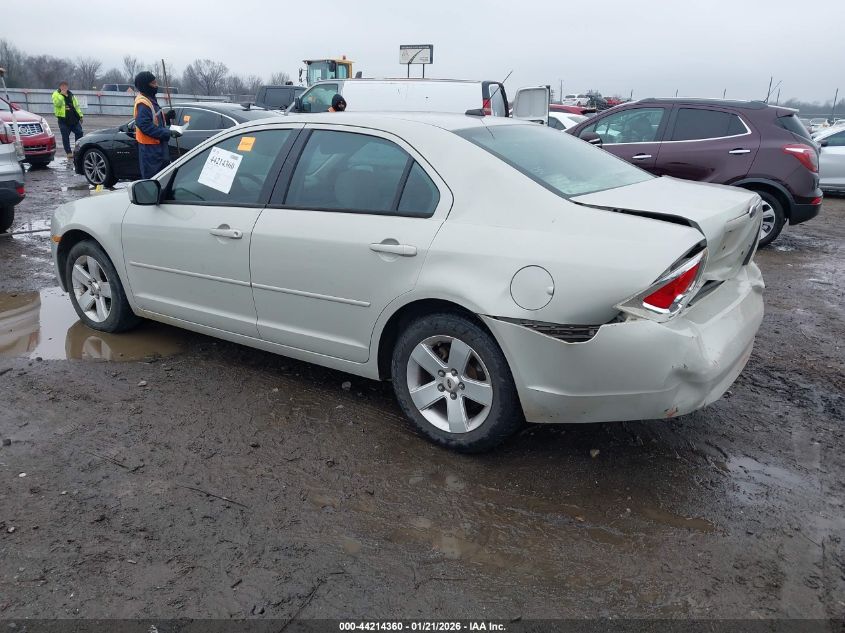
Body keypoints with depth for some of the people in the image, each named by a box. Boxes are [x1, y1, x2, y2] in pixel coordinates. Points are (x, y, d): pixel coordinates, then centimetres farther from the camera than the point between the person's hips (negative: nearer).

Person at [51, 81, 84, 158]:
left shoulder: (71, 95, 15)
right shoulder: (56, 94, -1)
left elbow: (77, 106, 19)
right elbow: (57, 103, -20)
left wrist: (80, 115, 14)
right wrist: (62, 94, -22)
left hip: (74, 119, 4)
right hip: (63, 120, -4)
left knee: (79, 133, -1)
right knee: (65, 136, 0)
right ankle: (69, 152, 6)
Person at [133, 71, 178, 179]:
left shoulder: (150, 99, 14)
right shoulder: (143, 103, -17)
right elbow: (145, 125, -25)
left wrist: (166, 116, 3)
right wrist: (168, 133, -26)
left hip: (157, 145, 10)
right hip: (150, 148, -10)